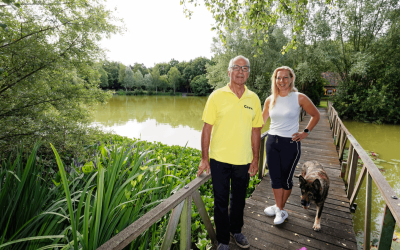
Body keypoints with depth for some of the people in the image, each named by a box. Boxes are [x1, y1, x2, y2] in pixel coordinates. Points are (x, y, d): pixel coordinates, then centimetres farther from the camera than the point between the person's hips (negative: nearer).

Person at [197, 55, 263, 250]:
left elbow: (256, 130, 8)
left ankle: (236, 230, 47)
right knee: (221, 201, 11)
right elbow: (207, 128, -6)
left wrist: (255, 159, 6)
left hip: (243, 160, 3)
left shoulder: (254, 99, 4)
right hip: (220, 159, -3)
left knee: (239, 199, 21)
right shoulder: (217, 96, -6)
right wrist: (204, 158, -7)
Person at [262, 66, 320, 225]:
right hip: (272, 141, 3)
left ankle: (280, 208, 30)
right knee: (275, 177, 10)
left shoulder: (299, 98, -5)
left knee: (286, 178, 9)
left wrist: (306, 132, -1)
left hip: (290, 143, -3)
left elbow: (316, 115, 7)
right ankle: (279, 209, 29)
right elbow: (261, 121, 15)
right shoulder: (270, 100, 4)